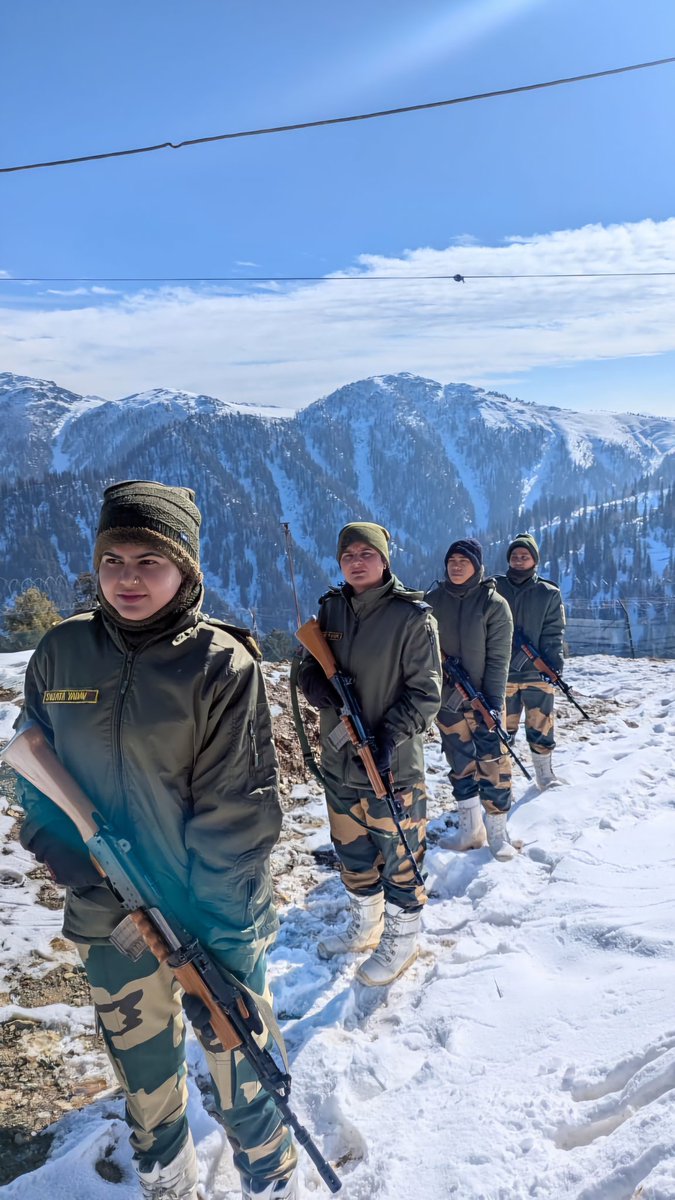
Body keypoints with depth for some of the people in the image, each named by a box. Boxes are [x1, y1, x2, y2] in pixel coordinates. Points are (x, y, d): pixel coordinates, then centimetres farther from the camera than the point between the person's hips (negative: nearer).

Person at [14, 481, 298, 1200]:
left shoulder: (223, 662, -15)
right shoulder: (61, 653, -4)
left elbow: (237, 809, -15)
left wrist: (218, 931, -17)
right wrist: (65, 849, -11)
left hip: (214, 920, -3)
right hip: (108, 919, 4)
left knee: (239, 1069, 12)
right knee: (141, 1074, 24)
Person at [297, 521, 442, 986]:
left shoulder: (413, 616, -13)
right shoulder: (330, 609, 3)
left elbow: (425, 692, -13)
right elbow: (308, 664, 10)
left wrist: (390, 735, -24)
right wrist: (314, 681, -13)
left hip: (392, 762, -5)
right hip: (339, 757, 6)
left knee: (398, 854, 8)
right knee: (351, 850, 21)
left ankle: (403, 938, 32)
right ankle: (366, 926, 43)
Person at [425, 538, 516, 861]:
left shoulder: (493, 603, -6)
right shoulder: (432, 600, 2)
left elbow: (498, 658, -9)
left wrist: (494, 700, -15)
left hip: (483, 698, -3)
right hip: (445, 698, 3)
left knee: (493, 764, -3)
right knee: (460, 764, 11)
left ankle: (497, 832, 11)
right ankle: (470, 830, 23)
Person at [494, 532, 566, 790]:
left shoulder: (549, 593, 3)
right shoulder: (494, 589, 2)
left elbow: (553, 633, 0)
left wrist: (554, 664, -13)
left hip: (537, 673, 0)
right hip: (501, 673, 0)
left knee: (541, 728, 5)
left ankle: (546, 777, 22)